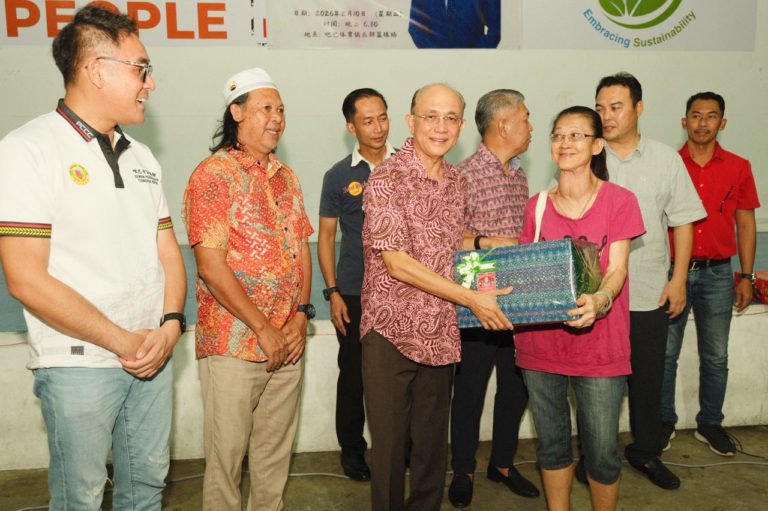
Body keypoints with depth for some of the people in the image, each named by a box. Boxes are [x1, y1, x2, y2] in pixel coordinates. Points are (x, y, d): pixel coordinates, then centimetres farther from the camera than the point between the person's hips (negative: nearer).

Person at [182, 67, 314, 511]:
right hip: (234, 346, -6)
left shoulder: (286, 177, 12)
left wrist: (301, 315, -1)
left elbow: (302, 249, 12)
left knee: (276, 453, 17)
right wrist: (264, 330, -15)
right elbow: (211, 265, -16)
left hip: (289, 342, 6)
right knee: (227, 454, 8)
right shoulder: (213, 175, -9)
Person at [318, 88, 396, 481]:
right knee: (354, 374, 8)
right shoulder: (339, 176, 2)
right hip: (354, 293, -1)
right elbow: (326, 235, 5)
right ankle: (351, 449, 25)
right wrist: (332, 292, -3)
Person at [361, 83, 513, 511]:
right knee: (390, 442, 9)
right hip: (392, 331, -5)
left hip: (440, 333, 6)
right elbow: (398, 264, -19)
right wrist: (472, 299, -17)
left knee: (433, 441, 17)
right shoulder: (387, 179, -14)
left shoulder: (456, 180, 6)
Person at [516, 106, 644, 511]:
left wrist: (599, 301, -30)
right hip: (540, 339, 3)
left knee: (602, 451, 3)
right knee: (551, 443, 15)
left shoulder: (619, 200, -2)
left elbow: (616, 269, -10)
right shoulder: (537, 205, 7)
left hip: (598, 345, -3)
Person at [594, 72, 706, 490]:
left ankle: (646, 451, 32)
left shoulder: (666, 159, 3)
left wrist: (678, 280, -1)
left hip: (649, 294, 1)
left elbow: (683, 222, 5)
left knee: (648, 377, 13)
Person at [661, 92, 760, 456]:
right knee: (665, 354, 5)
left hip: (717, 274, 2)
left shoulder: (739, 168, 5)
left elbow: (745, 224, 9)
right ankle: (664, 422, 20)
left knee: (715, 357, 10)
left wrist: (746, 276, 5)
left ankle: (710, 424, 26)